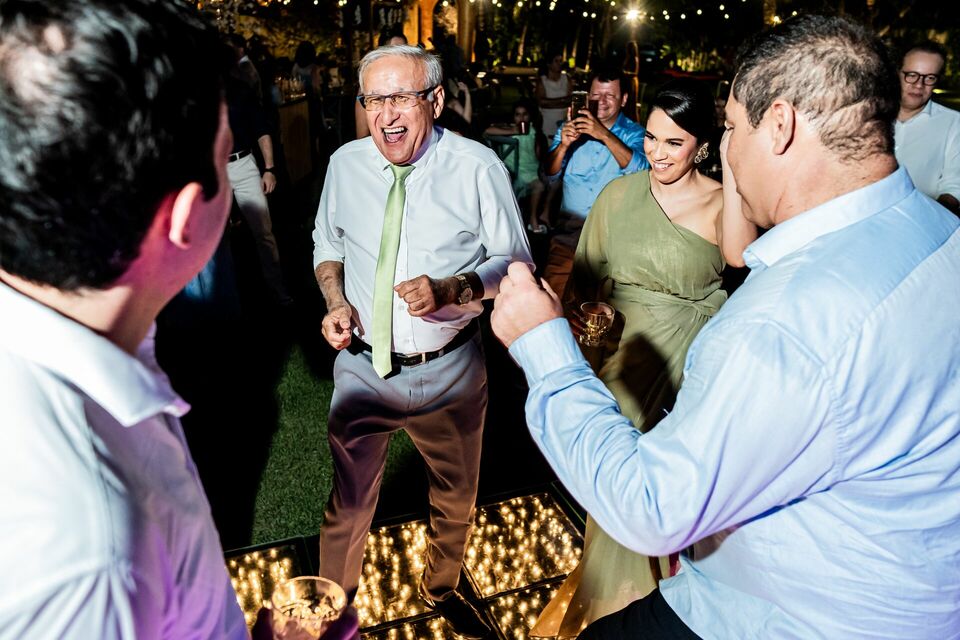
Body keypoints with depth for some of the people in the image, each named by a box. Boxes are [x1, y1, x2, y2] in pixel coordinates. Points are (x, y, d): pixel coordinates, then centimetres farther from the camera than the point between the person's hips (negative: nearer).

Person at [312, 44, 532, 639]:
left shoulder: (479, 167, -13)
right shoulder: (345, 163, -3)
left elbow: (515, 263, -8)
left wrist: (448, 290, -26)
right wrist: (335, 300, -7)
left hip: (449, 369, -1)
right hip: (364, 364, 1)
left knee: (456, 498, 21)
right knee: (349, 499, 15)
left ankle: (443, 589, 52)